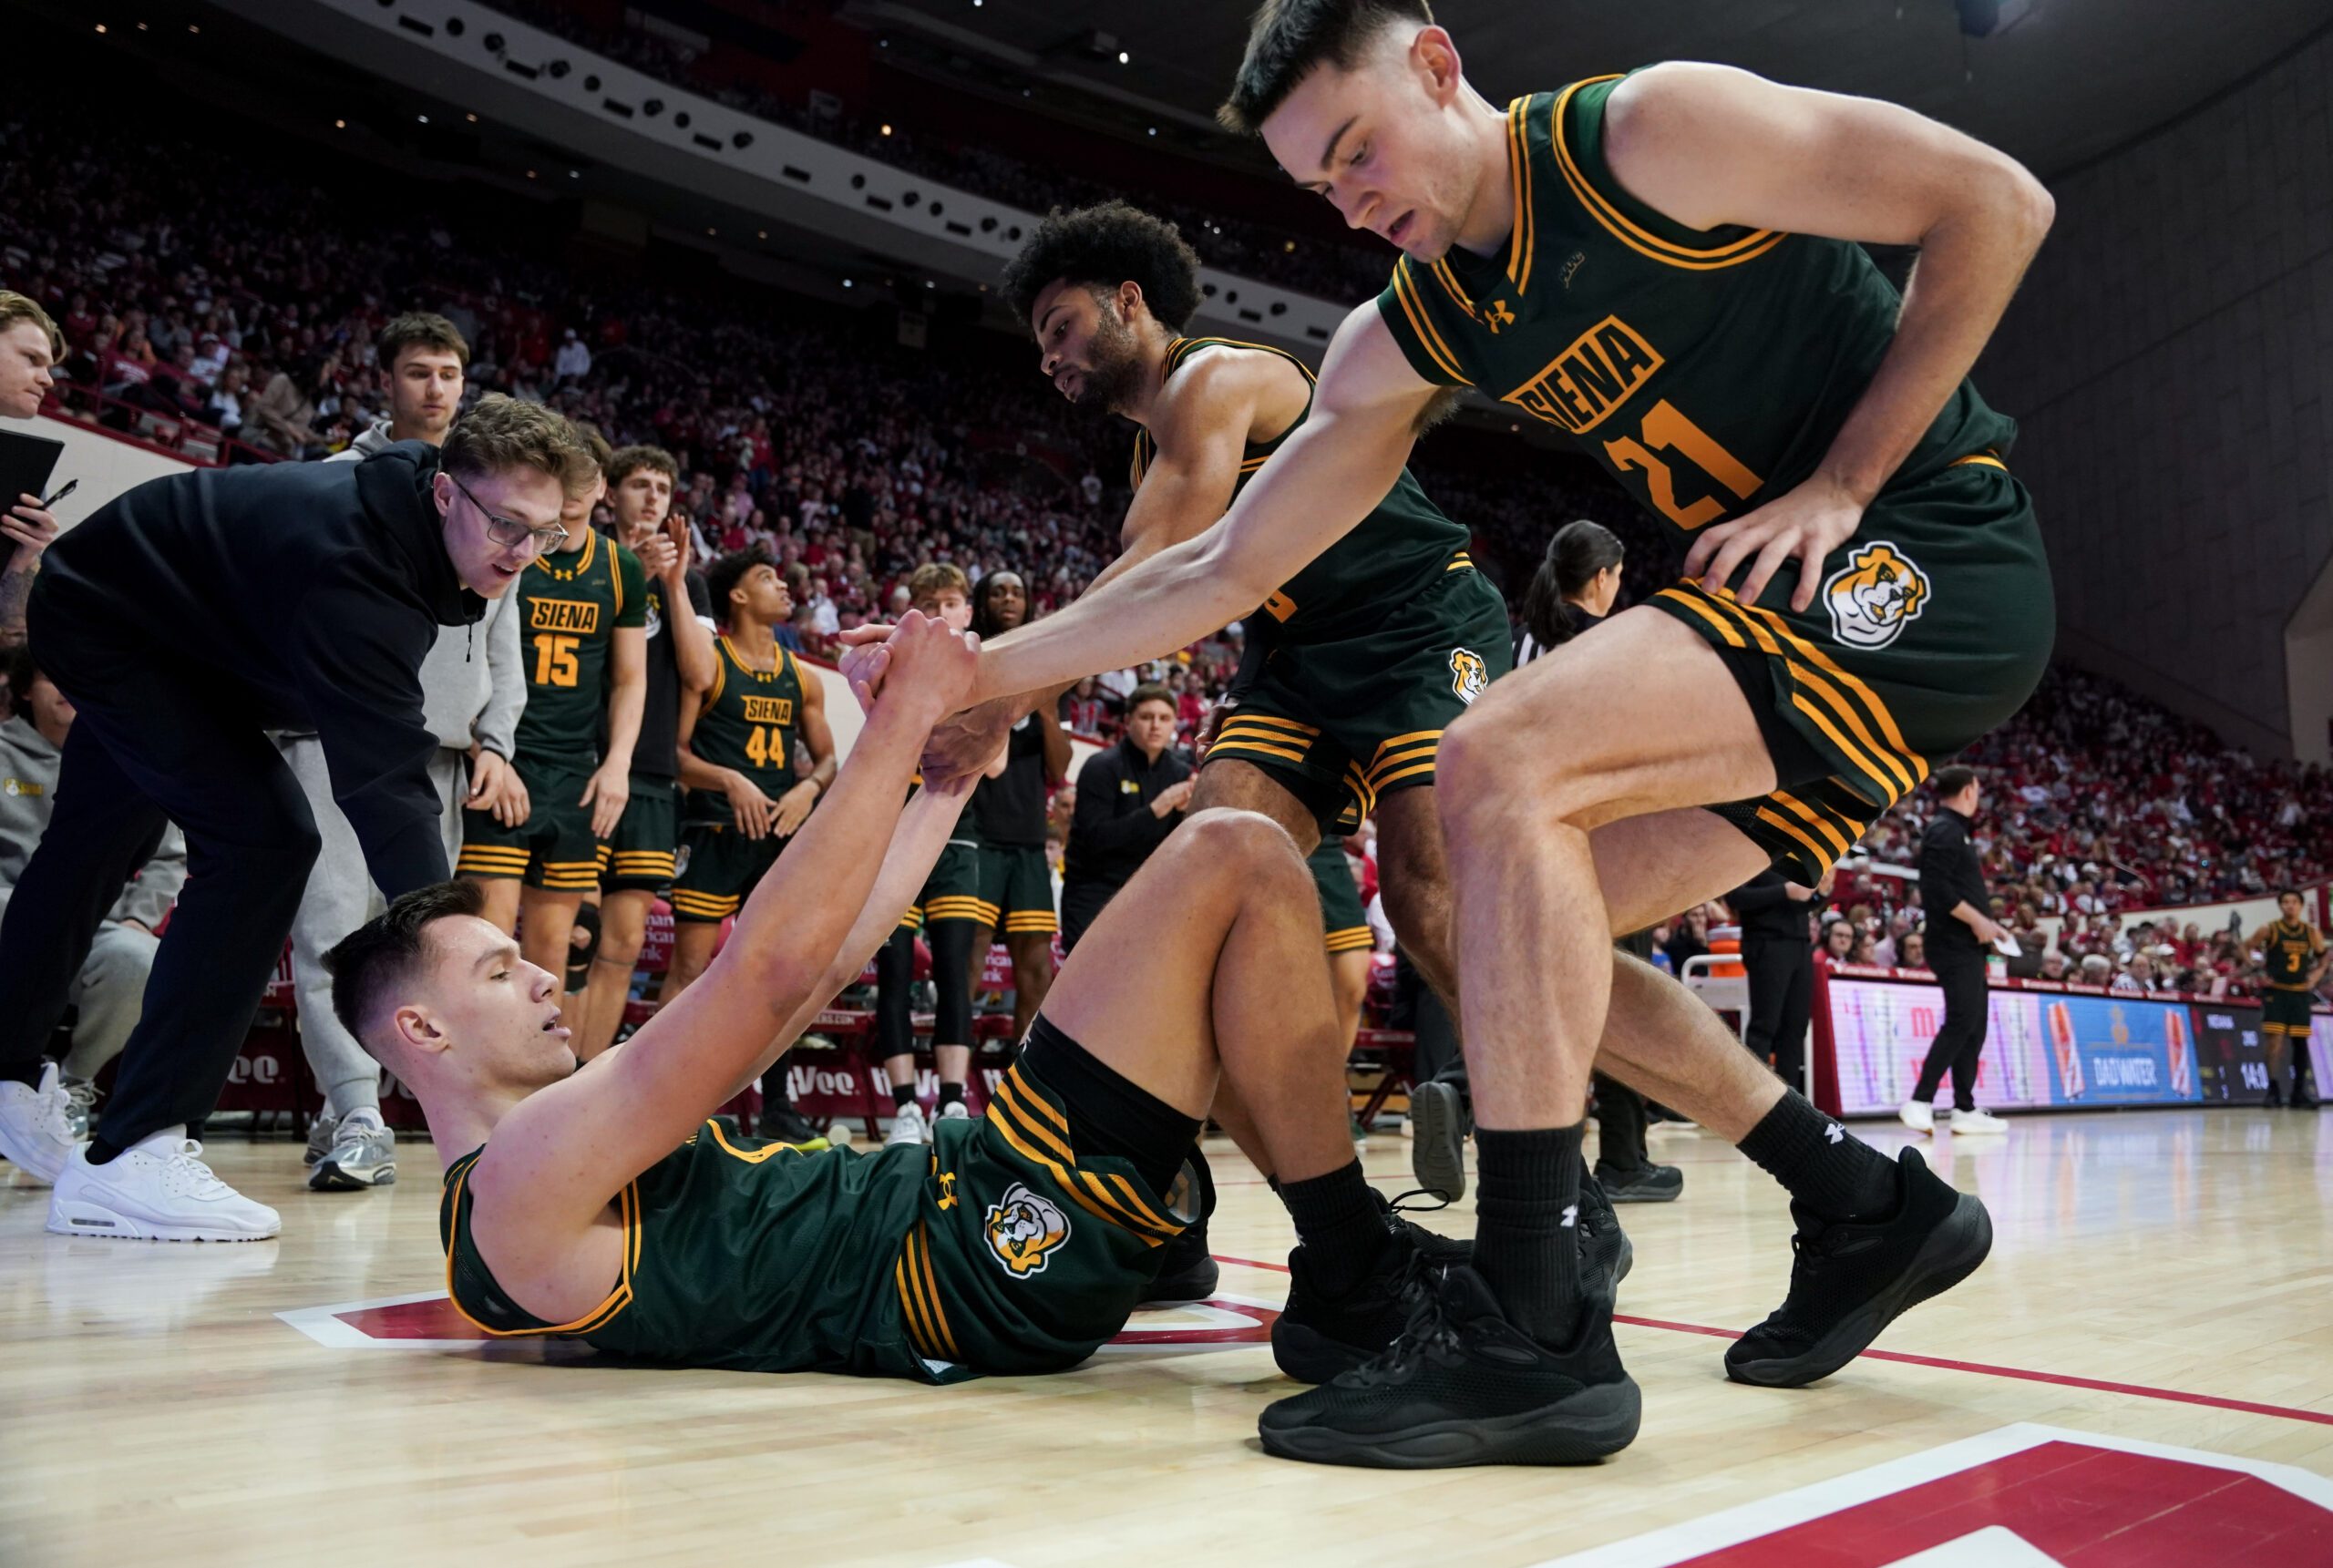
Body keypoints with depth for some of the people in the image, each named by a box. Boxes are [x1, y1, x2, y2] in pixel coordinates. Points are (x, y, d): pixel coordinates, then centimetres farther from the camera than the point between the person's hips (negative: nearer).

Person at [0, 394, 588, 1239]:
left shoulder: (405, 496, -17)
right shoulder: (353, 568, -42)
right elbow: (387, 789, -49)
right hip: (101, 624, -10)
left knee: (97, 844, 23)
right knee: (263, 839, -26)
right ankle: (125, 1162, -23)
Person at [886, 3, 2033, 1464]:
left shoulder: (1649, 132, -12)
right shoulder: (1405, 343, 7)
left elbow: (1996, 199, -10)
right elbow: (1228, 566, 7)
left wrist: (1841, 485, -15)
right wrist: (993, 668, 3)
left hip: (1932, 557, -8)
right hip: (1799, 601, 8)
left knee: (1503, 764, -26)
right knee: (1526, 934, 4)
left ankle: (1541, 1336, -23)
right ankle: (1872, 1205, 15)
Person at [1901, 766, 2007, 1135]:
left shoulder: (1954, 830, 20)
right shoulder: (1945, 830, -11)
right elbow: (1937, 888, -22)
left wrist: (1986, 924, 14)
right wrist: (1977, 921, -18)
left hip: (1967, 946, 10)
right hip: (1955, 947, -10)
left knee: (1974, 1026, 11)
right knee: (1961, 1021, -14)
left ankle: (1965, 1109, 14)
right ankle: (1920, 1102, -15)